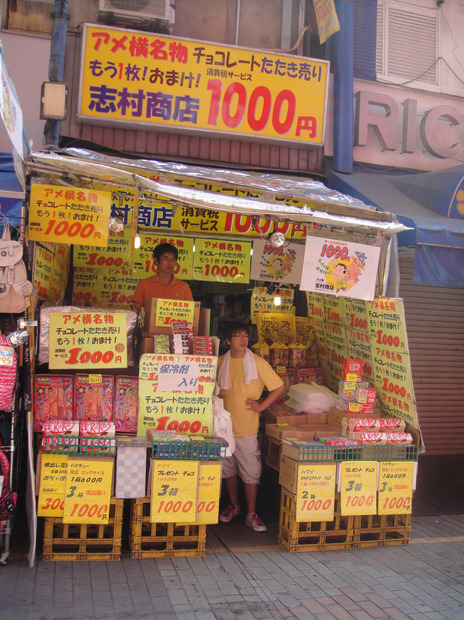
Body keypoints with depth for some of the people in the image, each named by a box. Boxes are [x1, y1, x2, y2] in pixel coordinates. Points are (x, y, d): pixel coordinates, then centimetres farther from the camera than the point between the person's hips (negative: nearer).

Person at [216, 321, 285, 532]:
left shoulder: (257, 362, -6)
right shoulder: (221, 363, 4)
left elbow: (279, 387, -2)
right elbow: (215, 389, 22)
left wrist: (261, 405, -6)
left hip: (247, 429, -3)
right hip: (224, 426, 3)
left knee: (250, 472, 1)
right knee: (228, 469, 14)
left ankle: (251, 514, 13)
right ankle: (233, 506, 33)